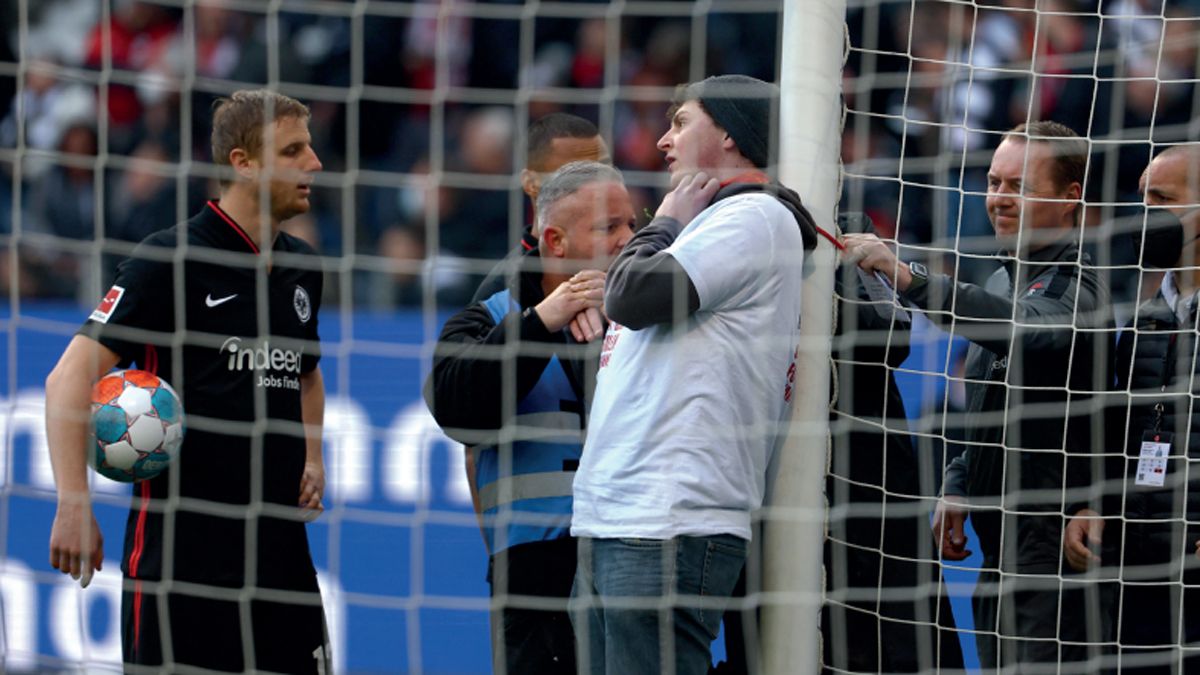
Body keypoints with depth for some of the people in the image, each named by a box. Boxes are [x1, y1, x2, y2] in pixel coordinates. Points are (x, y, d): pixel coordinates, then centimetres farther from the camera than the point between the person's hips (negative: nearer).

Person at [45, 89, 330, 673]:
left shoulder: (299, 266, 13)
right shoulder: (169, 260, -8)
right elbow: (70, 377, -13)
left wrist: (312, 457, 14)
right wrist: (73, 504, -23)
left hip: (279, 552, 6)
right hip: (177, 553, -6)